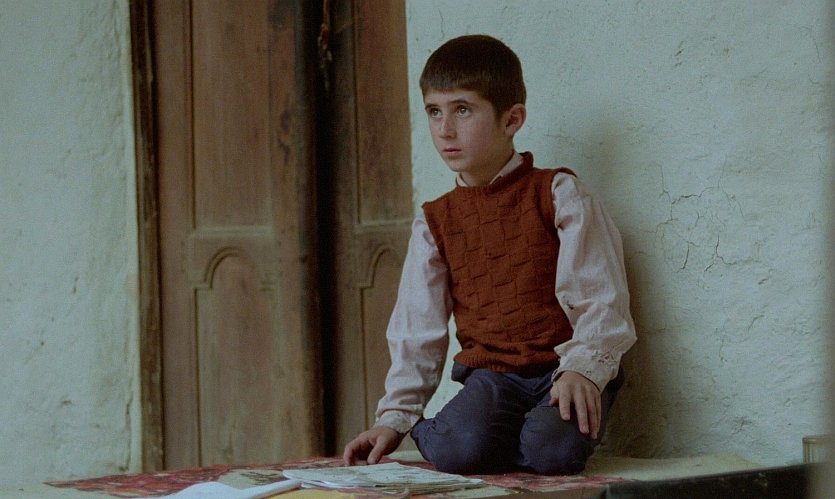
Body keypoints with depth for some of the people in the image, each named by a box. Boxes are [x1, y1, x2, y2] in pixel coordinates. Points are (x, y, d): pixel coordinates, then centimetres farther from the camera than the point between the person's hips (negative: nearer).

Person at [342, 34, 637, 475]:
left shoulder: (558, 194, 1)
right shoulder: (434, 222, 12)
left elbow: (599, 297, -7)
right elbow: (416, 331, 13)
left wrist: (582, 368, -23)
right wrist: (395, 417, 4)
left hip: (562, 368, -2)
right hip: (491, 375, 2)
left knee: (553, 452, -33)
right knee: (457, 451, -30)